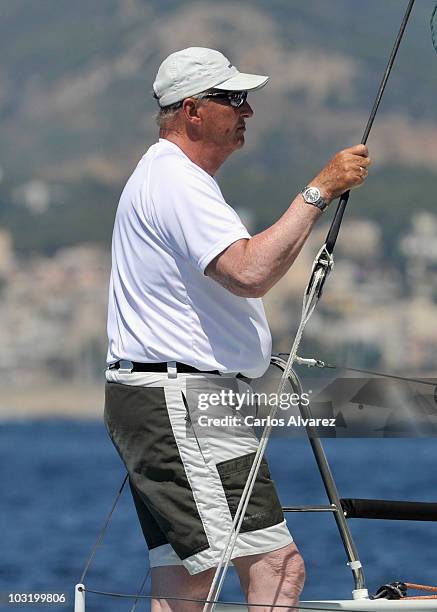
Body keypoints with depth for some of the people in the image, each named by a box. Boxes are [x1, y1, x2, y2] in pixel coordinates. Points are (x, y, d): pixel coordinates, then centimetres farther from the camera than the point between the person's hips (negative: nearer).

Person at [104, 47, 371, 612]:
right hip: (178, 402, -11)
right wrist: (320, 190, -22)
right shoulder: (176, 181, -13)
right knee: (277, 565, -18)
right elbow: (249, 273, -26)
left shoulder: (165, 175, 23)